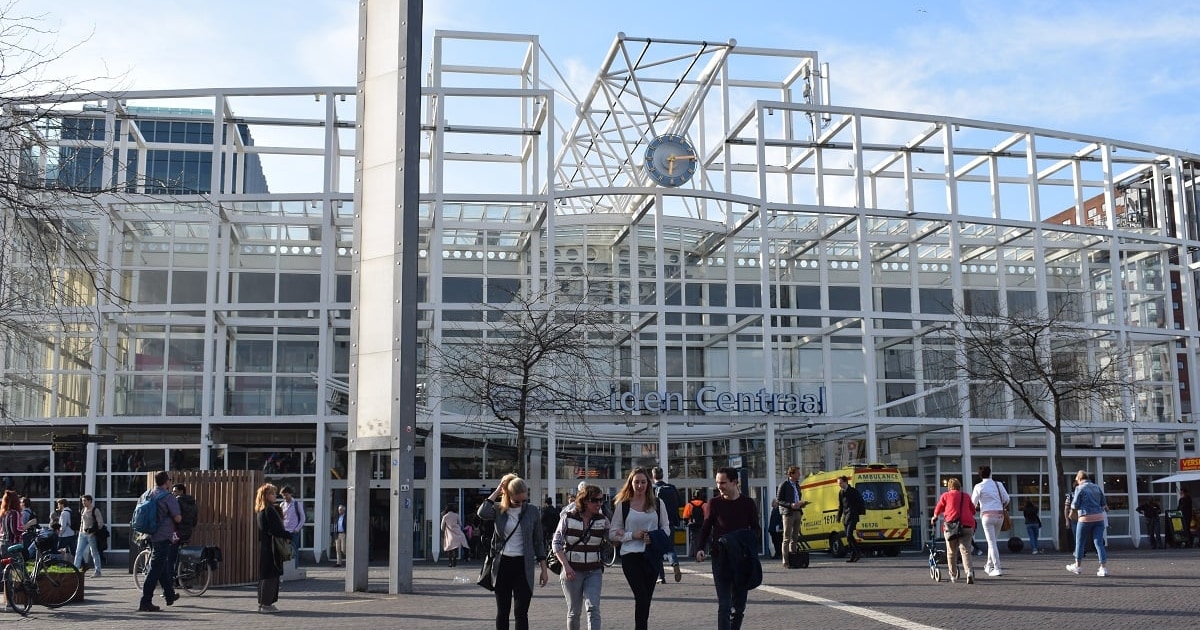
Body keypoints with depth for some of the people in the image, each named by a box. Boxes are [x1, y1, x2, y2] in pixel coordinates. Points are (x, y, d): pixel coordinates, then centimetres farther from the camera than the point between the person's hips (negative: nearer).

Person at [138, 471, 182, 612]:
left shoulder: (146, 495, 7)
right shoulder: (168, 496, -14)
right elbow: (177, 518, -15)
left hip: (150, 536, 8)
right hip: (163, 536, -8)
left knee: (163, 565, 22)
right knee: (155, 569, -7)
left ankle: (169, 595, 35)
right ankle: (145, 602, -10)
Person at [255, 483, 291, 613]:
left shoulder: (260, 511, 15)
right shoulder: (269, 510, -15)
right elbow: (276, 530, -19)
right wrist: (290, 536, -10)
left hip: (263, 546, 10)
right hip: (271, 547, -10)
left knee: (265, 575, 13)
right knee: (271, 575, -5)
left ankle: (262, 603, 18)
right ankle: (266, 604, -4)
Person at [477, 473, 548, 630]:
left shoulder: (532, 512, 1)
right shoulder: (498, 510, 0)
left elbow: (538, 542, 6)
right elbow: (482, 513, -24)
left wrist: (544, 569, 4)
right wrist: (496, 491, -14)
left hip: (523, 566, -1)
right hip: (502, 565, 1)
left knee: (521, 613, -4)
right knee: (502, 611, 9)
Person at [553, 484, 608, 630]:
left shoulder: (602, 520, 2)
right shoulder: (568, 518, -5)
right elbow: (556, 543, -2)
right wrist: (566, 566, -11)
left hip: (594, 571, 1)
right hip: (572, 570, -1)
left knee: (593, 608, -13)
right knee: (574, 611, 6)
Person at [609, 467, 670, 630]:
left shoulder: (657, 504, 7)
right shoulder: (622, 505, 1)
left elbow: (666, 528, 12)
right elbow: (612, 534, 2)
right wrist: (632, 535, -12)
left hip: (652, 555, 3)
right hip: (631, 555, -3)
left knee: (646, 599, 9)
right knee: (641, 597, -12)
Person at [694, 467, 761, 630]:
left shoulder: (747, 503, 3)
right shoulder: (714, 503, 1)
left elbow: (756, 529, 8)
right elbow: (705, 529, 6)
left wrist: (751, 546, -11)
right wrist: (700, 549, -11)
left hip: (742, 560, 2)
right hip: (720, 559, -2)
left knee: (739, 605, 9)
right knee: (724, 605, -8)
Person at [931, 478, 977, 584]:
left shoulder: (945, 495, 12)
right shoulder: (966, 496, 19)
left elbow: (938, 510, 17)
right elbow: (973, 510, 23)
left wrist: (934, 518, 37)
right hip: (967, 526, 2)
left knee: (951, 552, 11)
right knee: (965, 550, -3)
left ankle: (953, 575, 17)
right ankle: (969, 572, -25)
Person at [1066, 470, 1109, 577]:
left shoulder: (1079, 488, -5)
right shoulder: (1097, 487, 12)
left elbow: (1075, 505, -5)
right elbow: (1104, 504, 15)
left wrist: (1072, 514, 14)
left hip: (1086, 518, -5)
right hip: (1099, 517, 5)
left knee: (1080, 543, 9)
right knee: (1099, 543, 2)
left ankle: (1077, 566, 18)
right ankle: (1104, 568, -6)